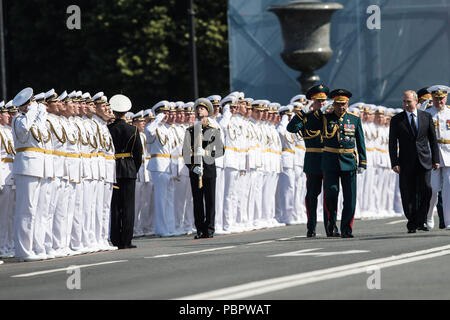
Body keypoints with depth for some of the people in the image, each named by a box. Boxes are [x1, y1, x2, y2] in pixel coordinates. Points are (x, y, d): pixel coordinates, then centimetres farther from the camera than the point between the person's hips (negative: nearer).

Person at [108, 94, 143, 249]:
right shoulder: (132, 130, -4)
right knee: (128, 205, 2)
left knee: (114, 205, 6)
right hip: (129, 170, -1)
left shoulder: (107, 129, -4)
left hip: (112, 169, 1)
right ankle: (126, 241, -1)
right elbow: (138, 152, 0)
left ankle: (115, 240, 6)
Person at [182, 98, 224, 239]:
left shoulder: (214, 130, 7)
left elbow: (220, 150, 1)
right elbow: (186, 152, 4)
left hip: (209, 167, -1)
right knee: (197, 200, 2)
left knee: (210, 200, -2)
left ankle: (209, 229, 1)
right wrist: (192, 166, -11)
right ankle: (200, 230, 6)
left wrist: (206, 153, -16)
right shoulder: (190, 130, 10)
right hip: (194, 168, 1)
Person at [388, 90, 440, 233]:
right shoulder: (396, 120, 4)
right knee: (408, 195, 0)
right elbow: (392, 144, 1)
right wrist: (395, 163, -7)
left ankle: (420, 221, -2)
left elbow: (433, 139, 11)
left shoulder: (426, 117, 8)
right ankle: (412, 224, 9)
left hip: (424, 161, 1)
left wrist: (435, 159, 6)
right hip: (406, 162, -1)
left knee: (426, 189, -12)